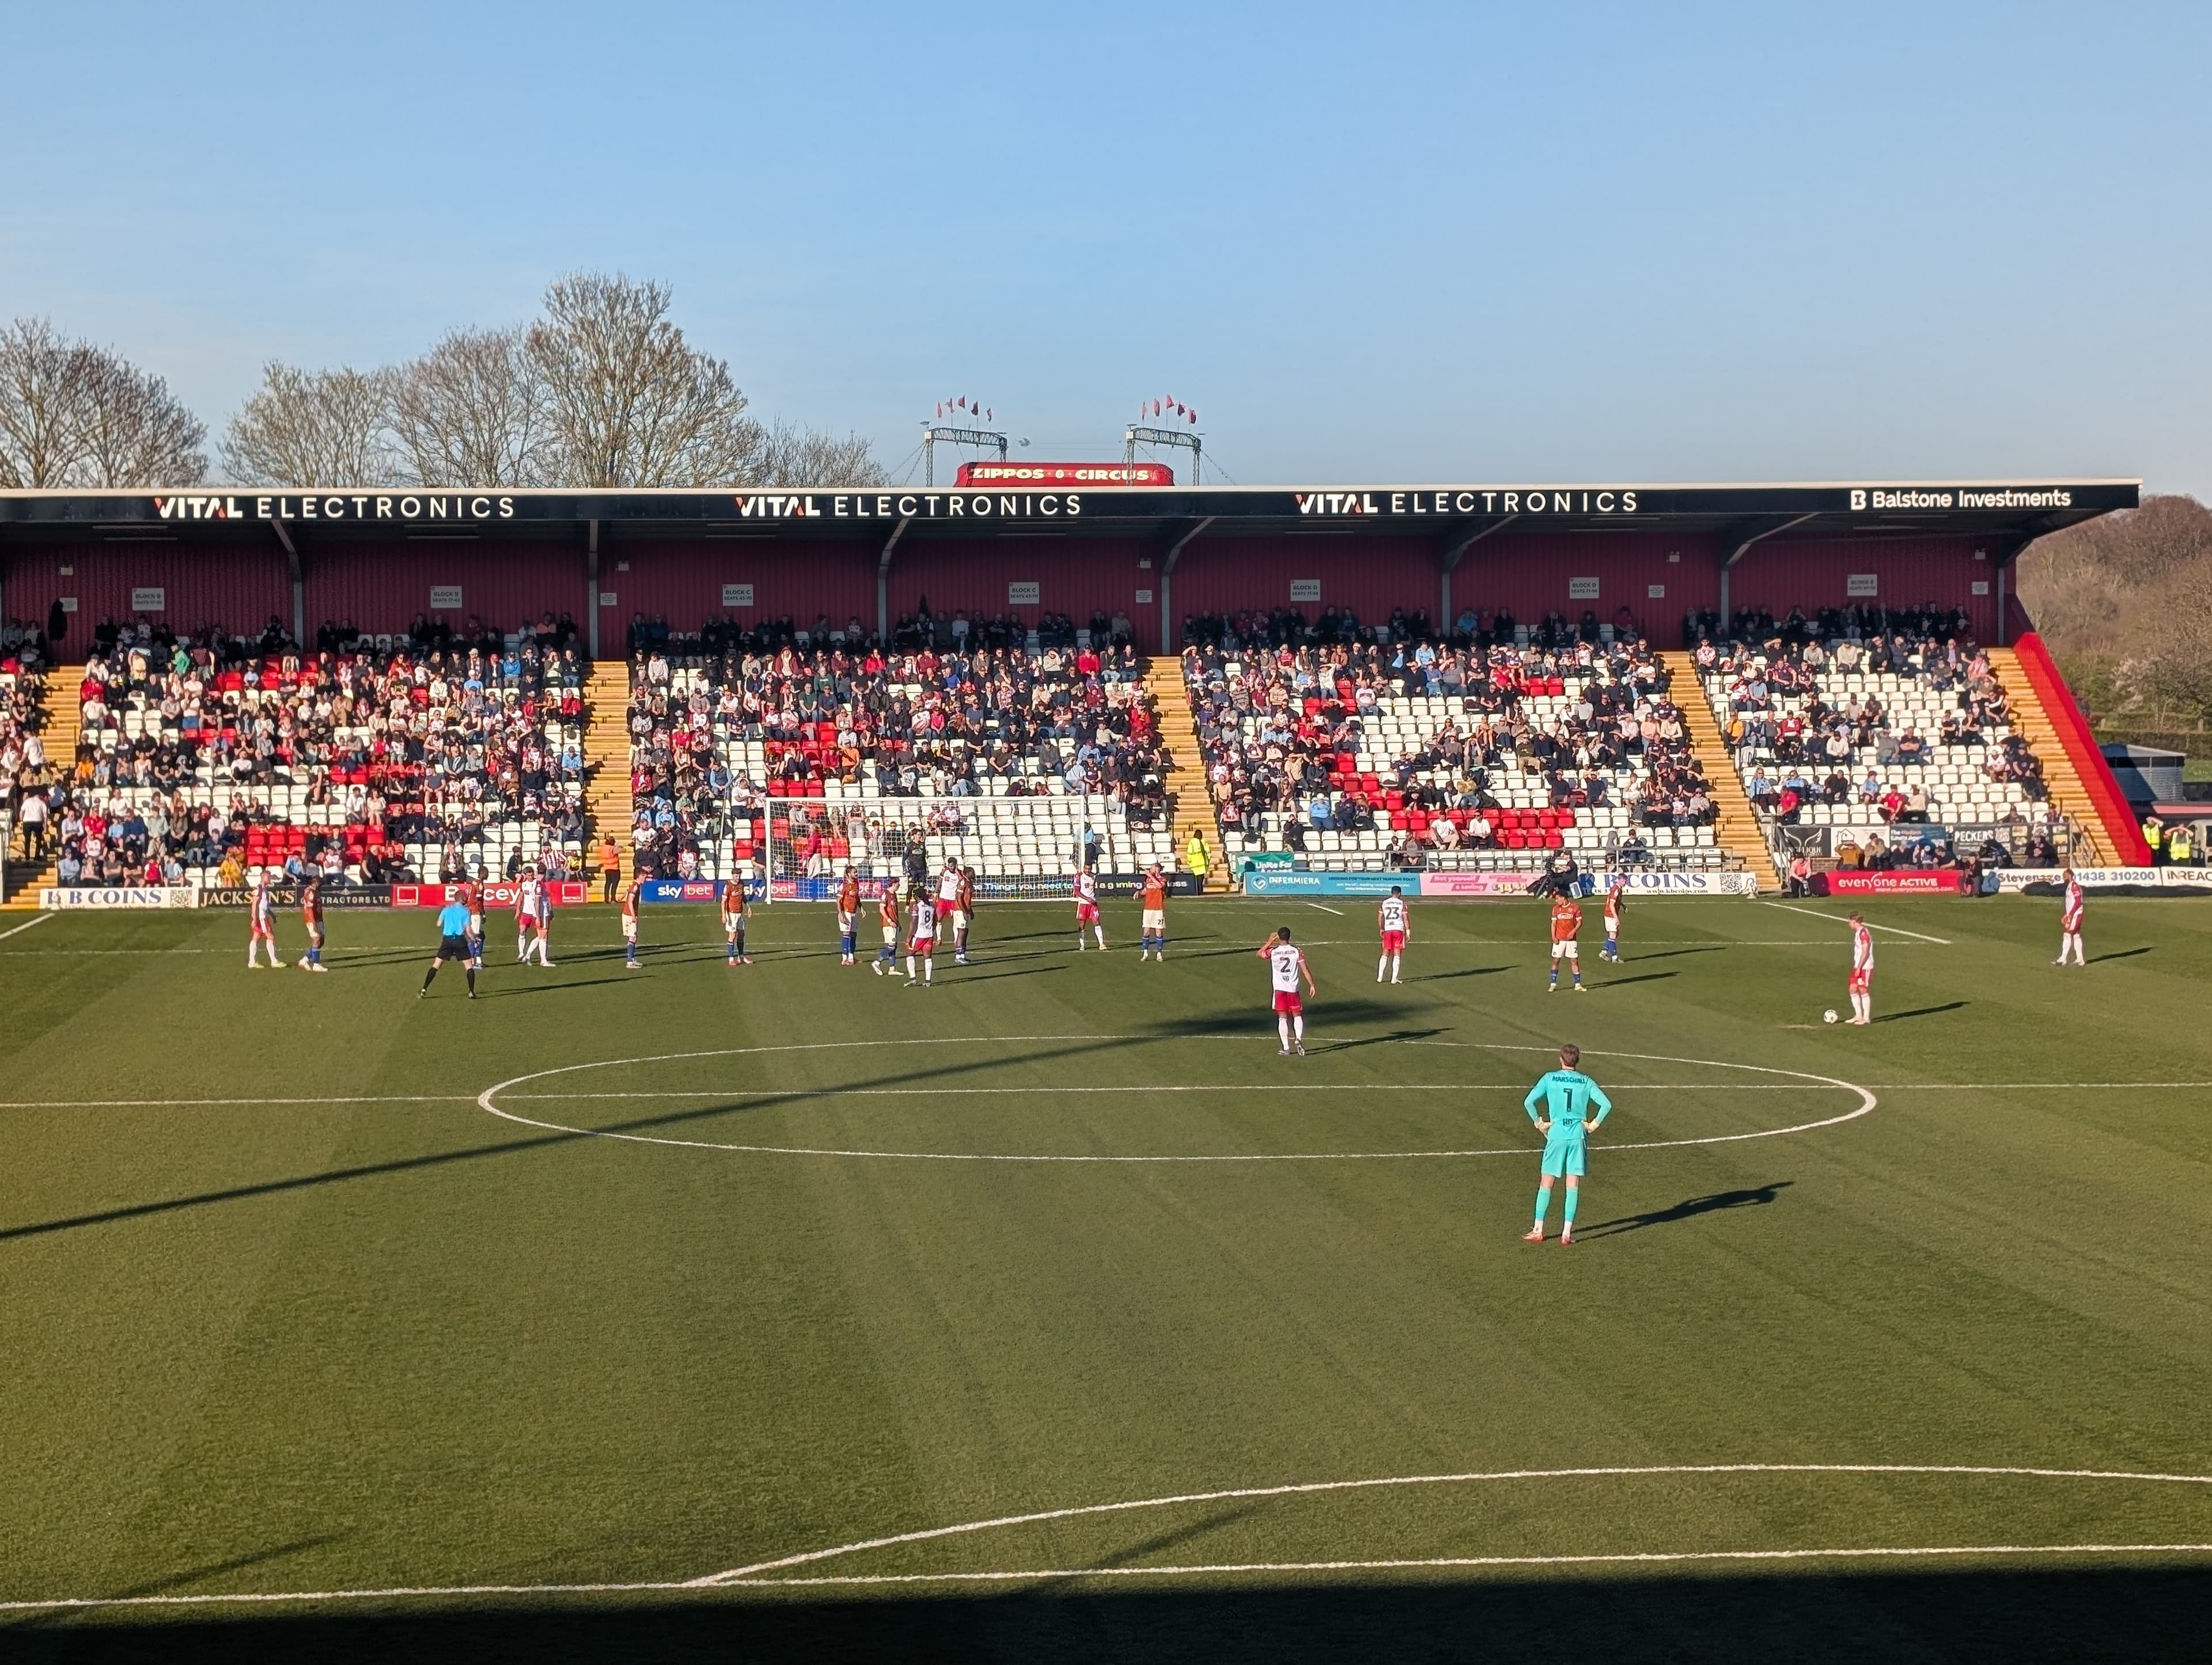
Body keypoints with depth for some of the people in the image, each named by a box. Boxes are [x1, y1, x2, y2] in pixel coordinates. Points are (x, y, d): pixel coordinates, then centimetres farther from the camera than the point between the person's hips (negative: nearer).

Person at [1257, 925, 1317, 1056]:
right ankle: (1298, 1039, -11)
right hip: (1293, 989, 1)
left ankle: (1286, 1048, 2)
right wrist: (1312, 985, -1)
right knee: (1297, 1015, 13)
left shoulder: (1273, 952, -6)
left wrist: (1270, 941, 18)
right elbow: (1305, 970, -7)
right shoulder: (1296, 952, -5)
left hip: (1279, 990, 0)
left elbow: (1259, 953, 14)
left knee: (1282, 1018, 4)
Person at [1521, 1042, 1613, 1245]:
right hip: (1579, 1136, 1)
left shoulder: (1549, 1079, 0)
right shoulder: (1586, 1082, 3)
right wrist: (1594, 1124, 2)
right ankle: (1567, 1233, 3)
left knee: (1546, 1183, 8)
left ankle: (1538, 1230, 9)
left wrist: (1539, 1122, 2)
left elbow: (1528, 1102, -9)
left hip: (1556, 1135, -1)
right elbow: (1606, 1104, -8)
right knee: (1573, 1185, 4)